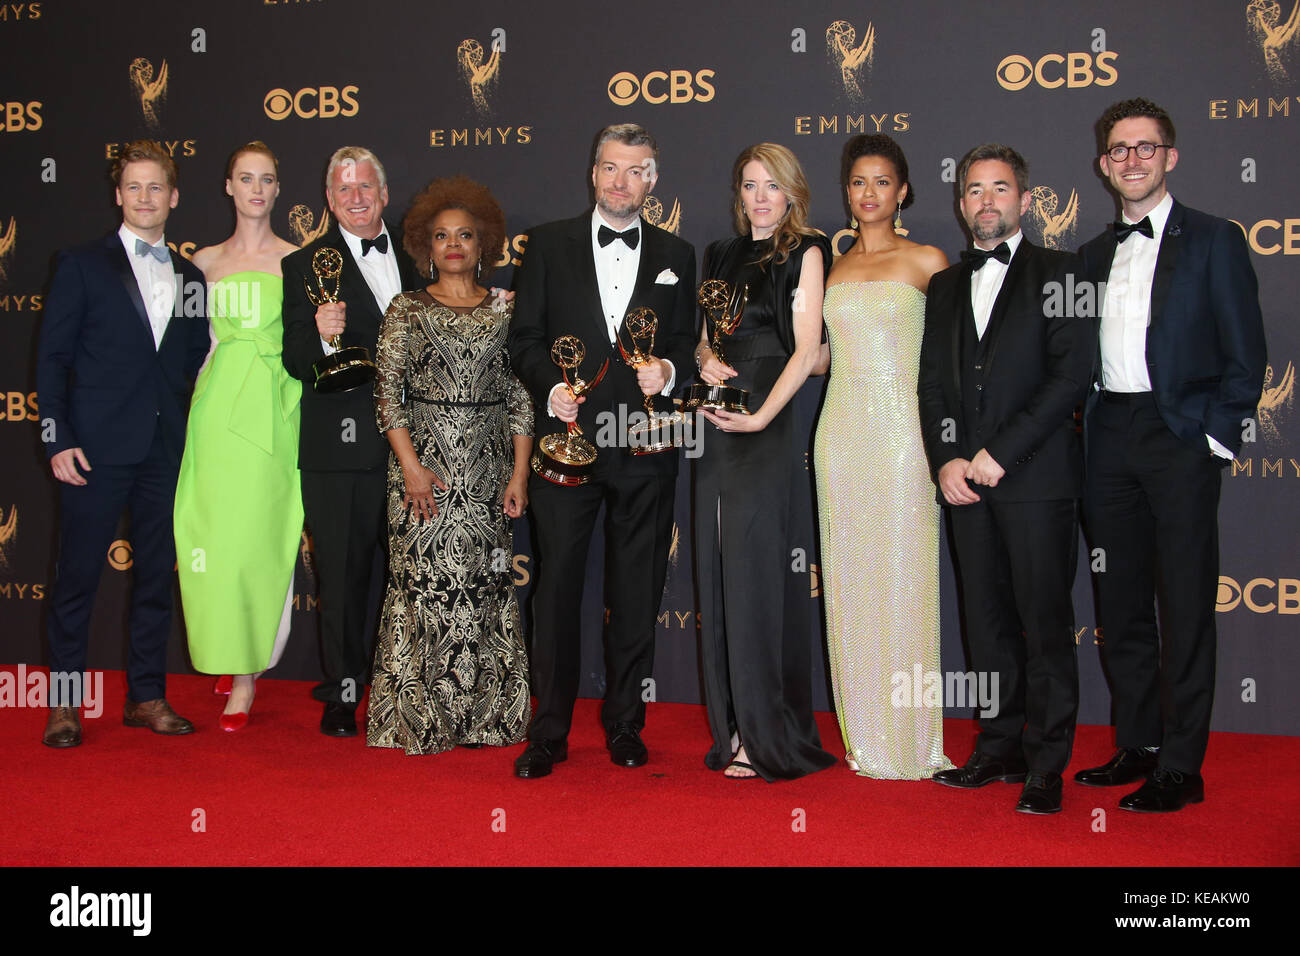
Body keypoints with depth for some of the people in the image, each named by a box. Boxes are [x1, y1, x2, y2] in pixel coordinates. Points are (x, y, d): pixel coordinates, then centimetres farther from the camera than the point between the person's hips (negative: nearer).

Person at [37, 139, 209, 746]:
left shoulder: (190, 277, 14)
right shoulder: (82, 265, 3)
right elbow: (52, 358, 0)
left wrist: (192, 435, 4)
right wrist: (58, 439, -9)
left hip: (167, 451, 4)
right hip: (98, 446, -4)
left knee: (157, 575, 8)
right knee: (77, 576, 0)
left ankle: (147, 695, 18)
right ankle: (63, 701, 11)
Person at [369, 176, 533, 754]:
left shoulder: (504, 311, 10)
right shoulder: (406, 310, 6)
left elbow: (521, 397, 7)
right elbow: (388, 391, 0)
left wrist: (519, 474, 0)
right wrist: (411, 466, -11)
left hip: (488, 467, 2)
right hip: (423, 461, -1)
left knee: (485, 583, 2)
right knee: (423, 580, -3)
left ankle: (483, 715, 12)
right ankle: (418, 719, 5)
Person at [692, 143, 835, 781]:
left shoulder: (803, 253, 2)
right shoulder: (721, 256, 19)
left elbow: (806, 349, -6)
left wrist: (761, 416, -16)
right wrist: (706, 361, -2)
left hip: (771, 423, -6)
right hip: (719, 423, 6)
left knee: (754, 568, -10)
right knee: (719, 570, 4)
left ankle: (768, 737, -2)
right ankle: (734, 729, 11)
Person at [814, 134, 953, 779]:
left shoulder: (927, 261, 2)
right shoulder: (831, 265, 13)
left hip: (901, 429, -4)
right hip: (841, 429, 4)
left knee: (902, 580, -3)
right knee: (848, 581, 5)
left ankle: (910, 740, 9)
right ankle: (864, 737, 15)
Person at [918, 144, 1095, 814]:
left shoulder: (1056, 273, 2)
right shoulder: (946, 285, 18)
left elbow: (1071, 374, -8)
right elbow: (932, 380, 14)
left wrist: (1001, 453, -13)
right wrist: (945, 459, -2)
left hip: (1036, 475, -5)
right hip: (965, 478, 5)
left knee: (1045, 622, -3)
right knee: (986, 620, 8)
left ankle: (1046, 765, 5)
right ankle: (1000, 748, 18)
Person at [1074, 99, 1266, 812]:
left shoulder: (1213, 240, 2)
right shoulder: (1094, 254, 16)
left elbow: (1245, 355, -2)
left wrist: (1216, 440, -9)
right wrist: (1084, 429, 4)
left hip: (1180, 437, -5)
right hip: (1108, 437, 5)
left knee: (1185, 606, -3)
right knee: (1119, 604, 10)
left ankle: (1181, 767, 3)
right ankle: (1137, 746, 22)